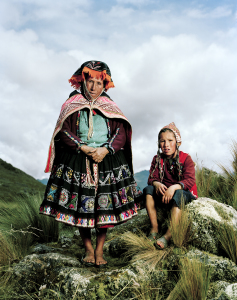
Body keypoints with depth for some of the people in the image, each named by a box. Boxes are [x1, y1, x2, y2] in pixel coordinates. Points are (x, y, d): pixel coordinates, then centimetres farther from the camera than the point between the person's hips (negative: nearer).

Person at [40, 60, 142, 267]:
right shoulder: (72, 104, 8)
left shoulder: (110, 106, 12)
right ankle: (88, 249, 14)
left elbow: (121, 132, 3)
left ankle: (99, 250, 11)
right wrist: (82, 148, -14)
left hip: (107, 160, 1)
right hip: (77, 160, 0)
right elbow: (64, 131, -1)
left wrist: (106, 149, -13)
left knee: (104, 206, -2)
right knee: (80, 206, -1)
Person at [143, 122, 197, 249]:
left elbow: (190, 180, -20)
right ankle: (154, 229, -25)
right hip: (164, 194, 4)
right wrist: (157, 184, -31)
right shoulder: (157, 159, 4)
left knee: (178, 193, -37)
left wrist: (174, 187, -39)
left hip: (186, 194, -4)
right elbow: (151, 178, -5)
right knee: (148, 189, -22)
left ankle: (168, 235, -38)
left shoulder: (186, 158, -7)